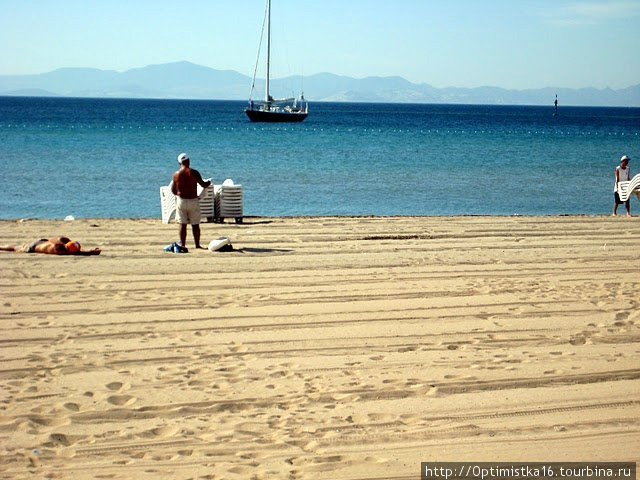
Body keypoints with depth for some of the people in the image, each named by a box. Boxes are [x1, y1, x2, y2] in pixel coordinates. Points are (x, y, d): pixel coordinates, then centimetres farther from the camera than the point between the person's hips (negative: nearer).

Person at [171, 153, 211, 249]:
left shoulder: (176, 174, -2)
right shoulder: (194, 173, -10)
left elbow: (173, 190, 4)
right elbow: (203, 185, -5)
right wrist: (208, 182, 17)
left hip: (181, 201, 2)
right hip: (193, 201, -2)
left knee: (182, 224, 7)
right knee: (195, 225, 6)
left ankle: (182, 245, 7)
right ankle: (197, 245, 9)